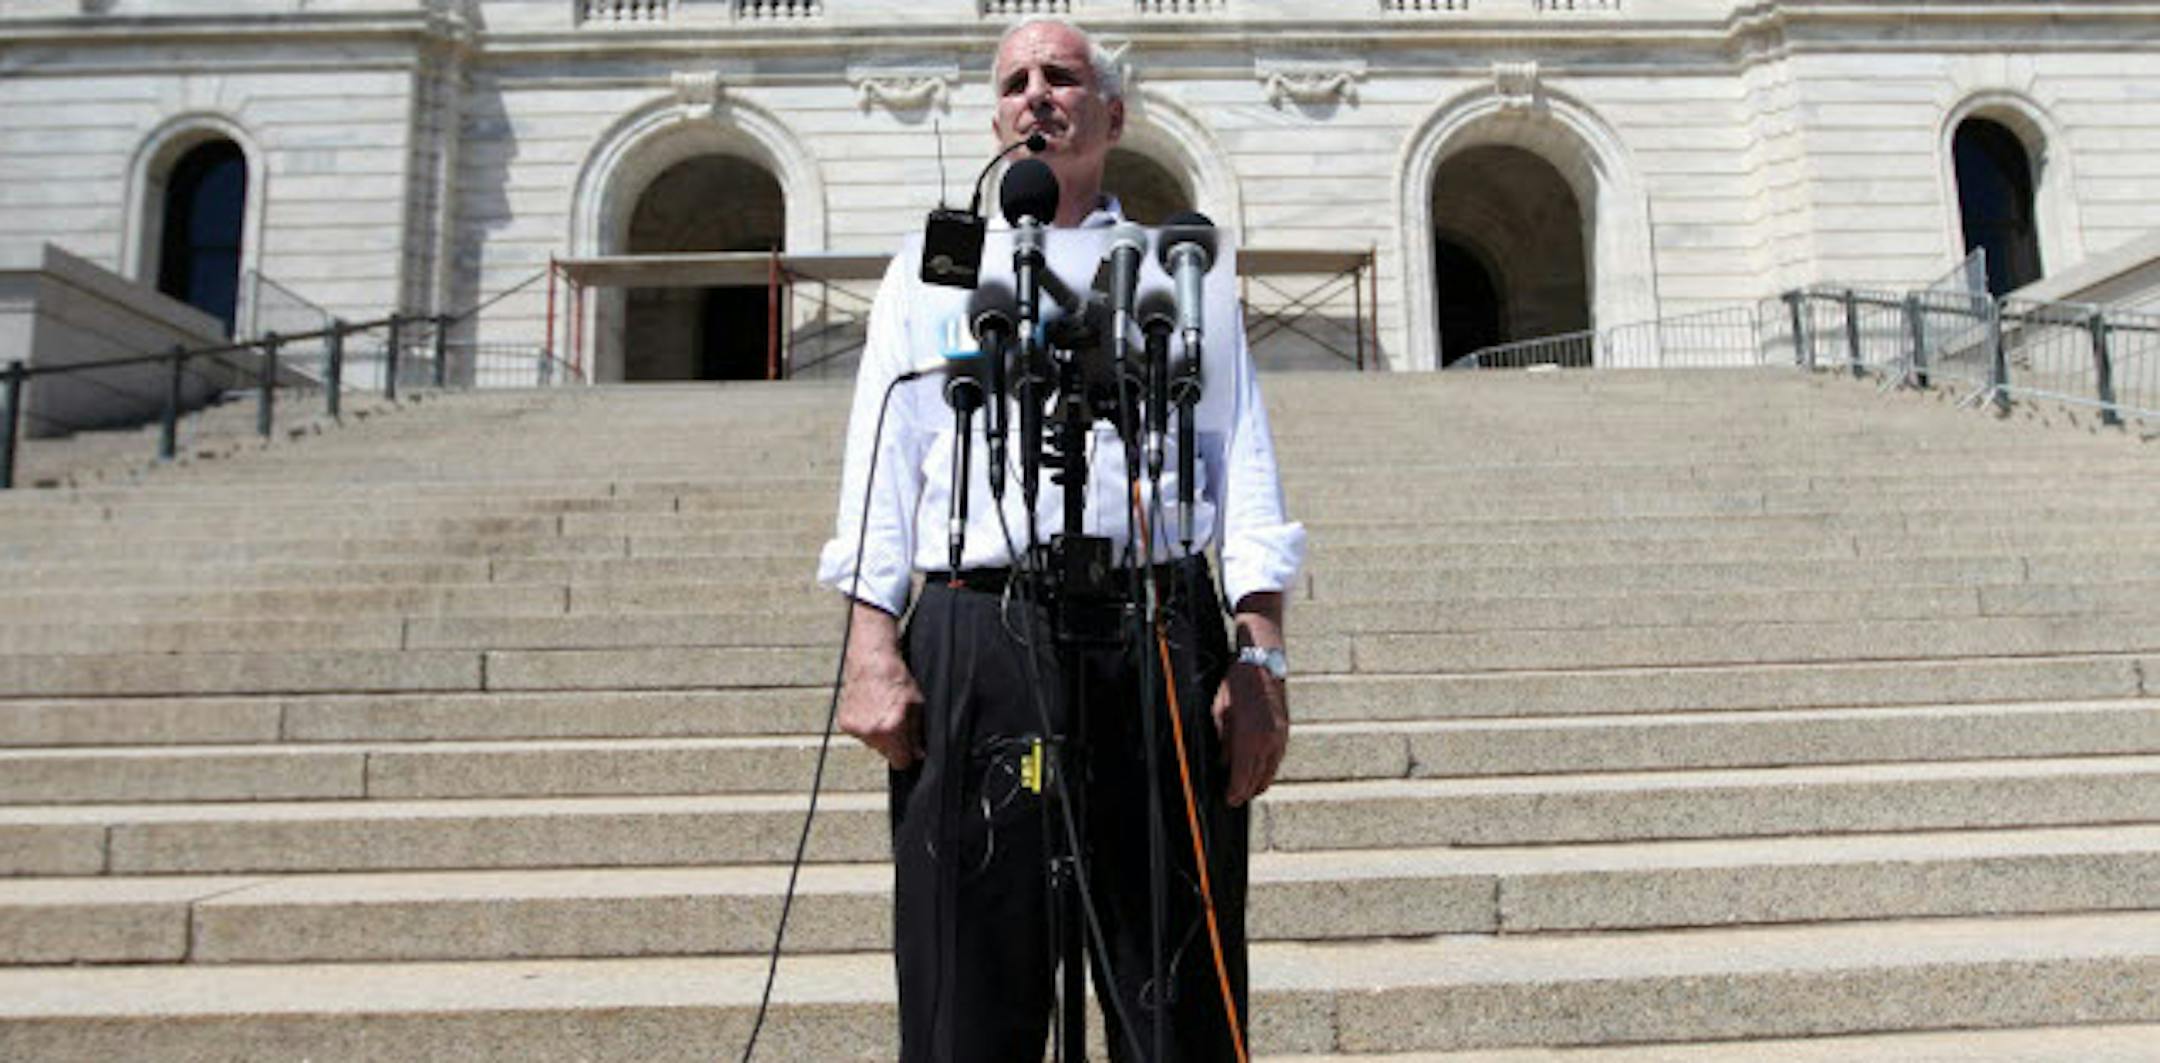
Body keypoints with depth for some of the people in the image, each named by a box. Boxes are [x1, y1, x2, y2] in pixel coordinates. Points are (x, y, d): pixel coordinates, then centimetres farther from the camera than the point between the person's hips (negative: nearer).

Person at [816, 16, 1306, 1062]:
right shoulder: (930, 270, 20)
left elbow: (1243, 469, 10)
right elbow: (880, 469, 11)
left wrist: (1261, 655, -2)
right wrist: (872, 649, -2)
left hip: (1159, 632, 0)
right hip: (976, 633, 0)